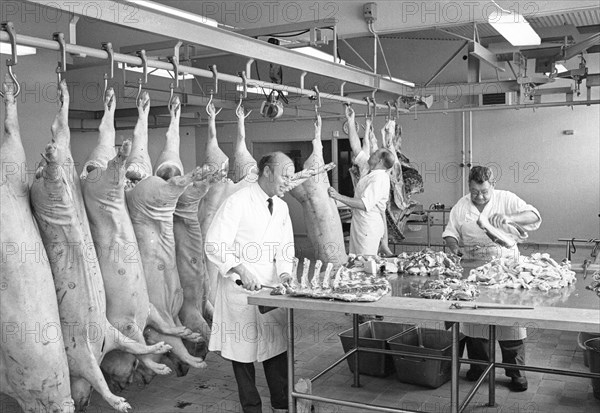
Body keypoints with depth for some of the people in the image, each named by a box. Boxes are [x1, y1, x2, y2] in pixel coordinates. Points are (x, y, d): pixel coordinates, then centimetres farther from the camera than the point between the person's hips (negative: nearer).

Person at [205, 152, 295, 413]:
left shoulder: (281, 207, 10)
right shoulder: (237, 202, -12)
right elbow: (214, 246, -18)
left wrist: (284, 271, -5)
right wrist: (240, 270, -26)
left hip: (270, 285, 6)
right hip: (240, 285, -6)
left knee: (276, 344, 9)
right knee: (243, 347, 5)